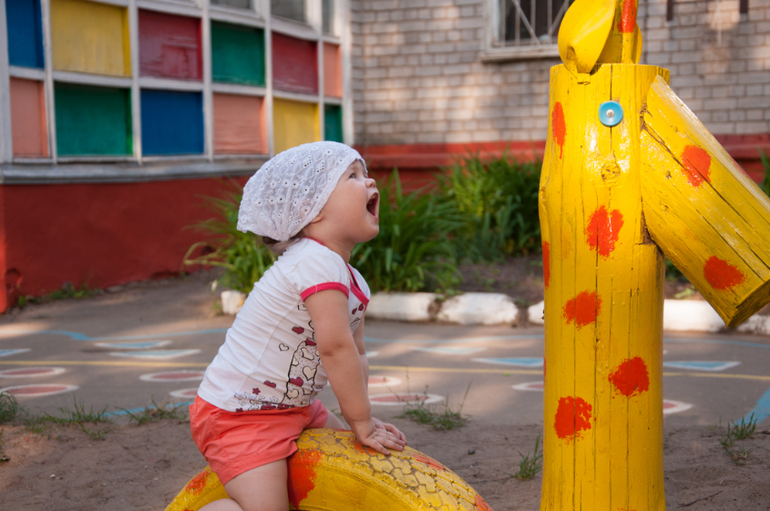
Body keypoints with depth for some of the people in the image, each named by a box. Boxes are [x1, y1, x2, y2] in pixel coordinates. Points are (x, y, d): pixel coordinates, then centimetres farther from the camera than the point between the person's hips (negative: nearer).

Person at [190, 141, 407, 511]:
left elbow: (354, 354, 10)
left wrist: (362, 419, 0)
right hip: (237, 413, -10)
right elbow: (336, 348, -26)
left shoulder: (355, 283, 6)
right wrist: (361, 422, -18)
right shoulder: (318, 262, -25)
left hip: (294, 406, 10)